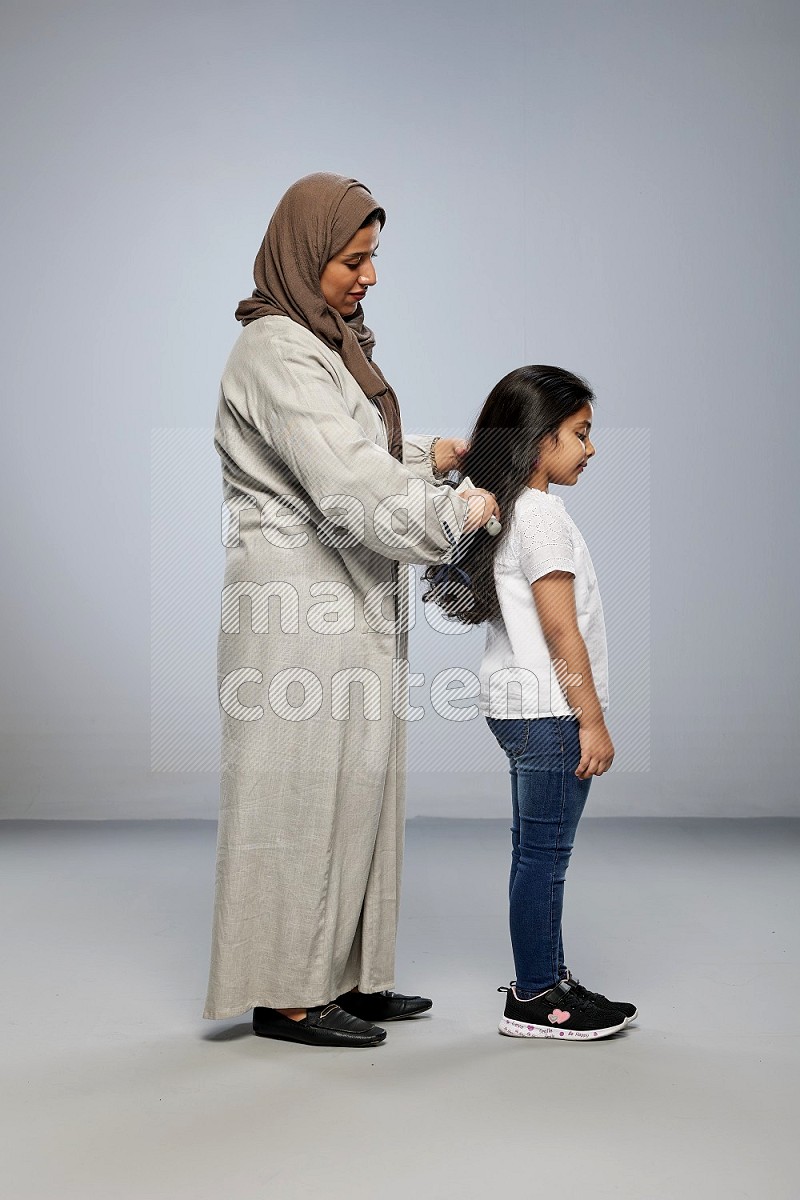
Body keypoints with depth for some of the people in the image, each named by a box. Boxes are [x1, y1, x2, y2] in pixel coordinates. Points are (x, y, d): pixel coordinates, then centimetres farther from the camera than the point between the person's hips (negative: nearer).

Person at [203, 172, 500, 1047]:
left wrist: (439, 454, 5)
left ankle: (341, 976, 25)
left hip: (344, 611, 10)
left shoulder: (328, 343, 15)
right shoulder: (277, 356, -16)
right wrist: (459, 515, -13)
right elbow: (354, 492, -23)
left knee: (350, 786, 13)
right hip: (299, 609, -10)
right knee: (303, 789, -2)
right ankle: (285, 994, 10)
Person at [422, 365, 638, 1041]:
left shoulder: (504, 511, 14)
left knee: (539, 852, 15)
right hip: (549, 710, -10)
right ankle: (535, 1000, 7)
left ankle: (546, 978, 25)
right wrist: (593, 723, -14)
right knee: (543, 853, -2)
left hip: (518, 706, 10)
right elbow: (562, 632, -18)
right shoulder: (542, 515, -16)